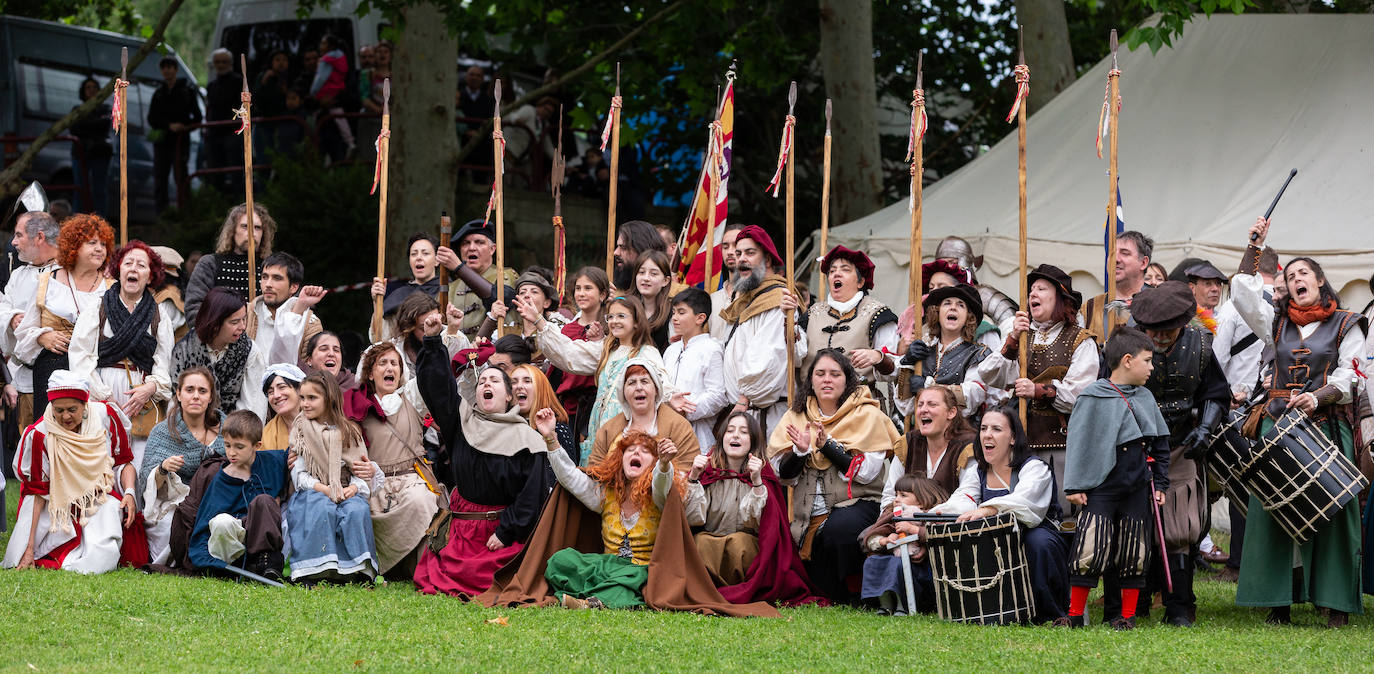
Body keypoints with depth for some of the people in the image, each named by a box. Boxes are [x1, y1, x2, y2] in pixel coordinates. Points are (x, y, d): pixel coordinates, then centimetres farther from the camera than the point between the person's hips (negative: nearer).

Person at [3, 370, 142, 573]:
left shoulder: (106, 417, -8)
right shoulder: (40, 435, -14)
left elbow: (124, 461, 7)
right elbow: (36, 492, -12)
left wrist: (129, 493, -13)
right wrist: (29, 547, -15)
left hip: (101, 499, 1)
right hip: (58, 507, -1)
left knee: (100, 558, -25)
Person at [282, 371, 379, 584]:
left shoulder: (349, 432, 13)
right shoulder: (300, 432, 9)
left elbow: (360, 472, 9)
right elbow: (298, 474, 1)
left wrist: (354, 488, -15)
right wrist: (323, 488, -16)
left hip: (347, 492, 2)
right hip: (312, 491, -2)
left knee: (357, 510, -33)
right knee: (322, 509, -37)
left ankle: (359, 570, -29)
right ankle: (313, 572, -37)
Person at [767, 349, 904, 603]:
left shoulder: (866, 415, 1)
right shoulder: (796, 417, 12)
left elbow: (866, 472, -11)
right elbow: (783, 474, 6)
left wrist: (827, 445, -18)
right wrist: (800, 451, -15)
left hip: (856, 502, -4)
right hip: (811, 513, 4)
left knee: (839, 528, -37)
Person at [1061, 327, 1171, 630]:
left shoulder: (1145, 398, 12)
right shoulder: (1093, 397, -4)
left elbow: (1160, 443, 20)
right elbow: (1079, 442, -4)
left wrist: (1159, 484, 16)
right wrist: (1075, 486, -7)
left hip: (1137, 489, 5)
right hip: (1100, 488, -5)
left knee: (1134, 553, 7)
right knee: (1090, 549, -10)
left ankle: (1128, 616, 16)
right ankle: (1075, 614, 1)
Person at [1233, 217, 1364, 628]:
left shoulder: (1345, 326, 8)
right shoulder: (1277, 323, 18)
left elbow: (1347, 376, -1)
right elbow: (1242, 293, 11)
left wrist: (1318, 397, -18)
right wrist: (1255, 247, 11)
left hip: (1326, 426, -3)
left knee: (1331, 510, -8)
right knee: (1273, 508, -3)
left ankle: (1337, 604, -6)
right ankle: (1279, 603, 0)